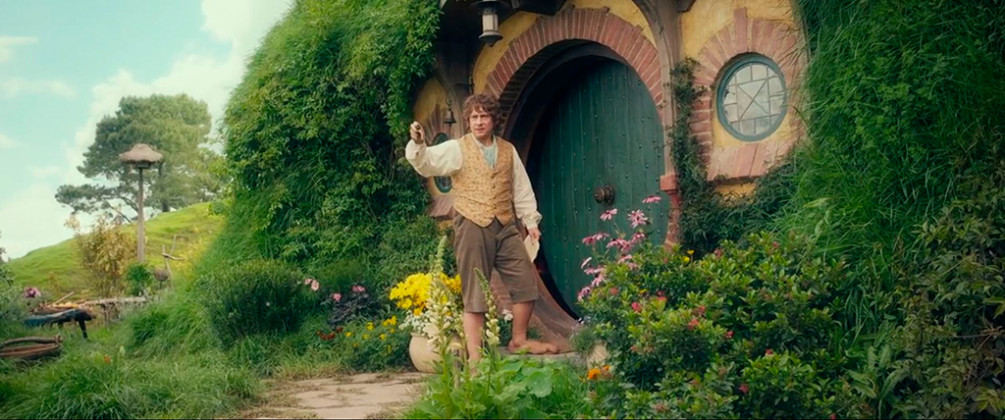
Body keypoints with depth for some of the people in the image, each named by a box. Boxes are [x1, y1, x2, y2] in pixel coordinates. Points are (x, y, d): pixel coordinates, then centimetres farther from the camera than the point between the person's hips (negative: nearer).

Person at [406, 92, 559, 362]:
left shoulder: (508, 150, 14)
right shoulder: (456, 149, 1)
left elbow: (521, 189, 18)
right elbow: (427, 163, -14)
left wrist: (531, 221, 11)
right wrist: (418, 144, -33)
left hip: (506, 227, 4)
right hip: (472, 226, -4)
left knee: (525, 281, 6)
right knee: (475, 291, 0)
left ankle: (519, 340, 25)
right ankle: (474, 355, 7)